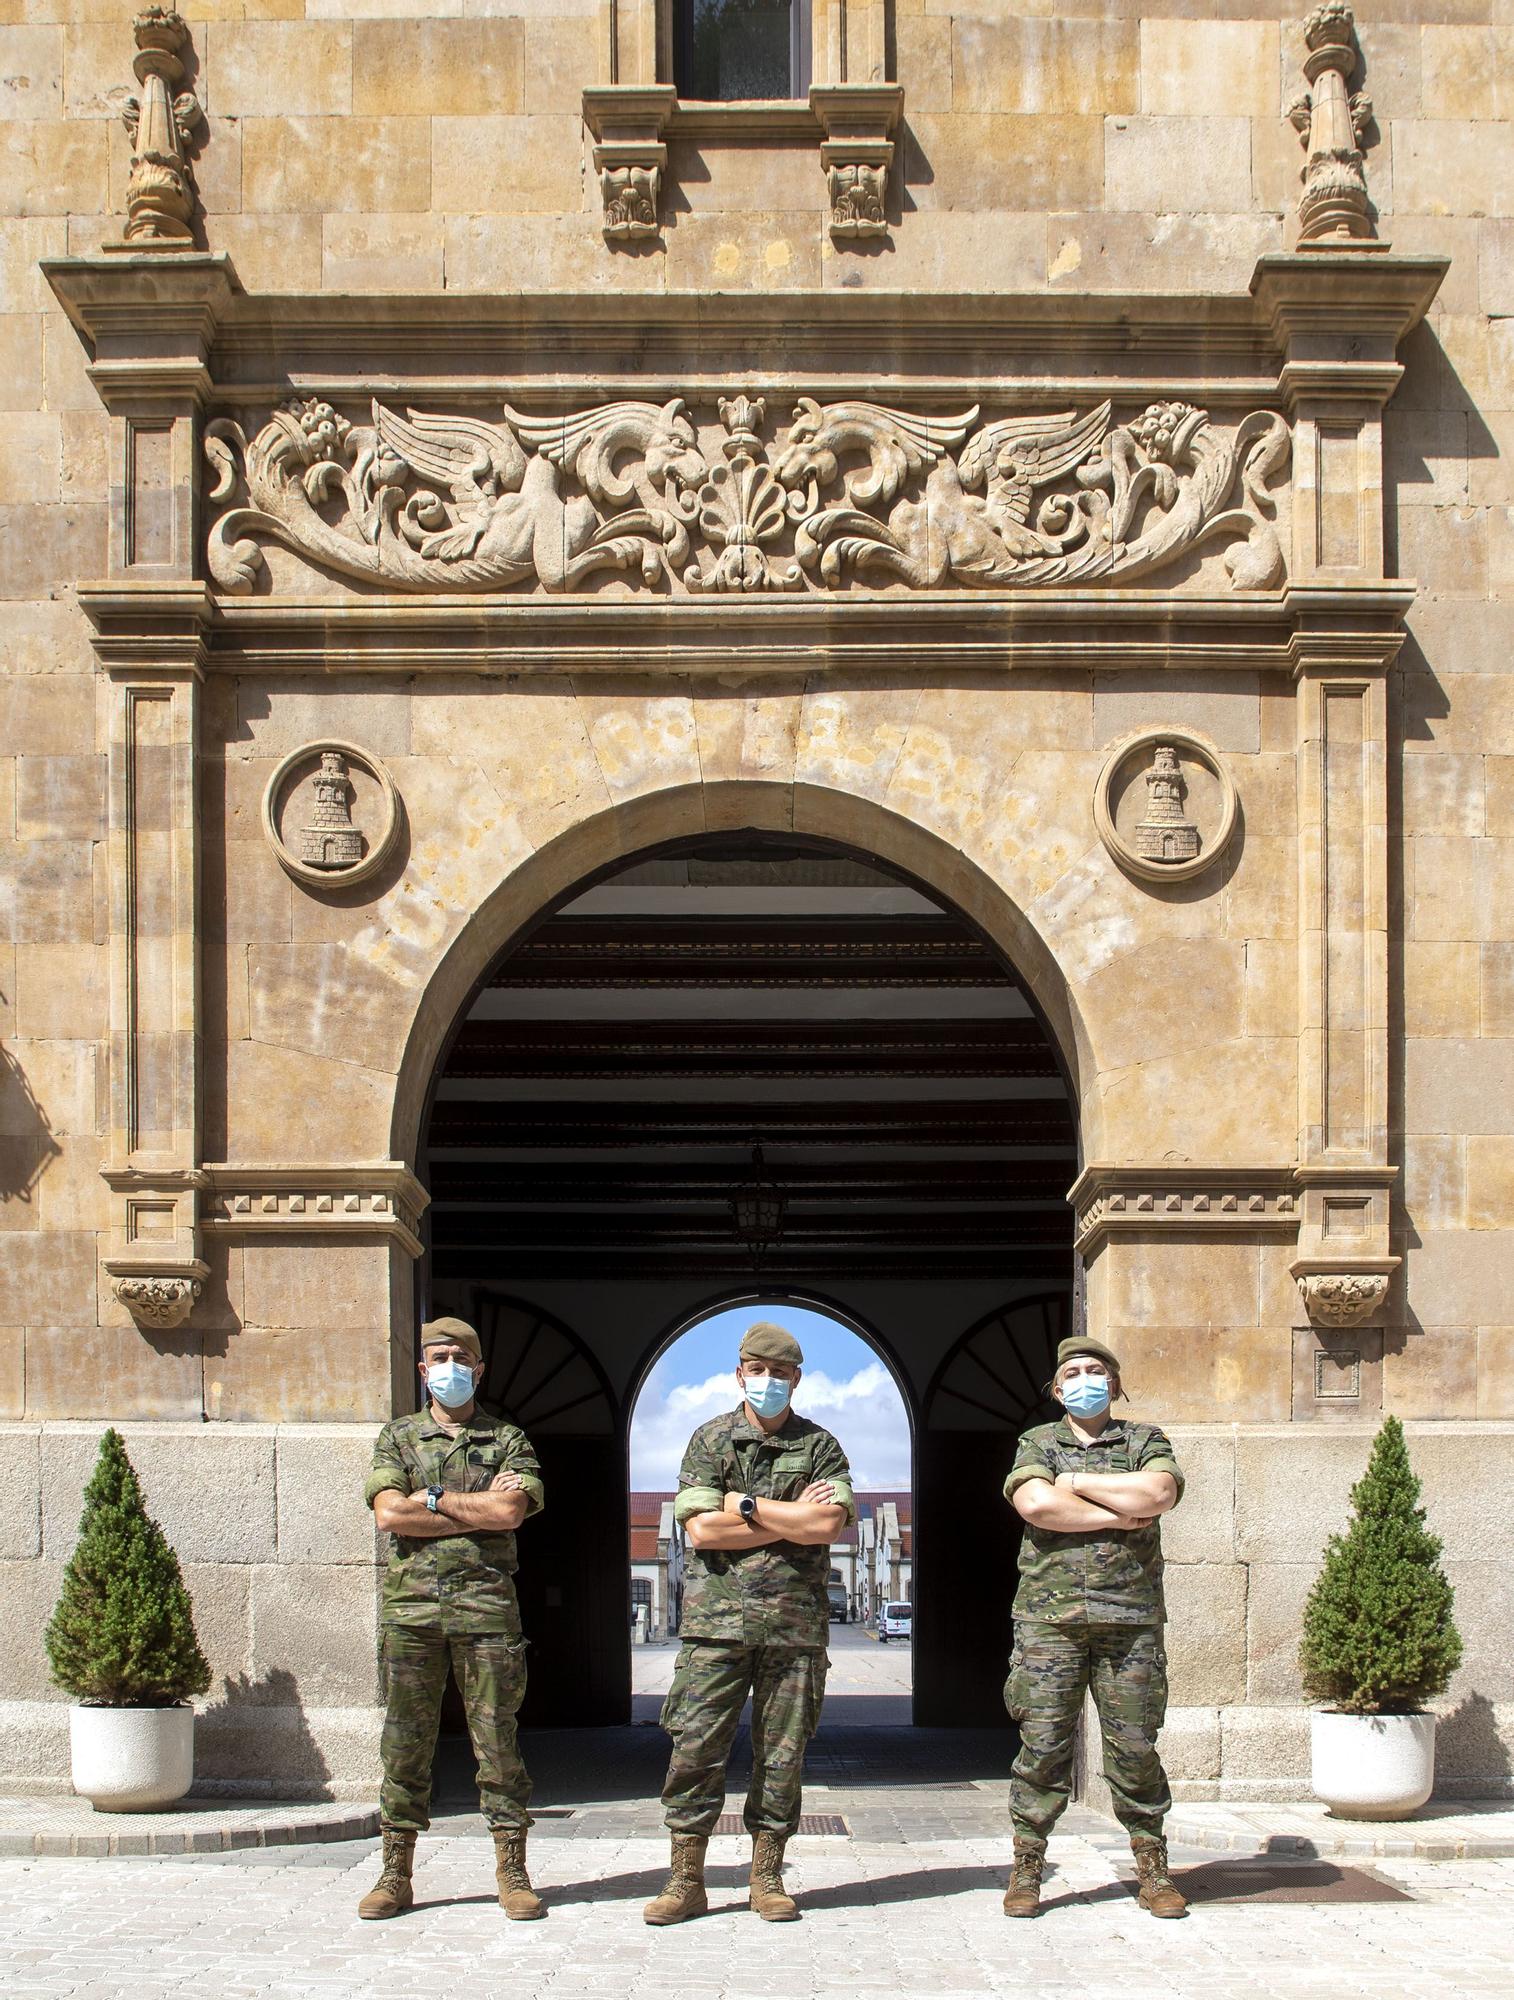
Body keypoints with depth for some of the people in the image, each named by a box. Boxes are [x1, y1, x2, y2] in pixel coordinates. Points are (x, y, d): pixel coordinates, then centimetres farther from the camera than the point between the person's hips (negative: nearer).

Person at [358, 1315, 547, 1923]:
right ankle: (395, 1873, 8)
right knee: (405, 1739, 2)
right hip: (410, 1604, 1)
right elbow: (389, 1513, -3)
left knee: (497, 1737, 0)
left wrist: (430, 1500, -5)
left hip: (485, 1603, -1)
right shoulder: (397, 1436, 13)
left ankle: (512, 1872, 4)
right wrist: (477, 1508, -5)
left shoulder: (508, 1440, 10)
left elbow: (509, 1513, -7)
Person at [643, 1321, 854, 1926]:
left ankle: (767, 1878, 13)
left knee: (782, 1752, 4)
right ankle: (686, 1880, 3)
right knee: (695, 1745, -4)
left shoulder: (821, 1447, 8)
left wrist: (747, 1504, -7)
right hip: (717, 1618, -1)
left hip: (796, 1621, 1)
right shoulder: (710, 1441, 7)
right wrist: (792, 1520, -7)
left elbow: (829, 1524, -8)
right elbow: (701, 1530, -6)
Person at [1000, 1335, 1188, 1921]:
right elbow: (1037, 1505, -9)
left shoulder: (1145, 1441, 13)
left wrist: (1077, 1483, -4)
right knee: (1042, 1744, -2)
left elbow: (1158, 1493, -9)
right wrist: (1118, 1515, -8)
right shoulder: (1036, 1444, 11)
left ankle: (1153, 1870, 11)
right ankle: (1026, 1870, 4)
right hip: (1049, 1615, 0)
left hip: (1130, 1618, 0)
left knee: (1134, 1746, 1)